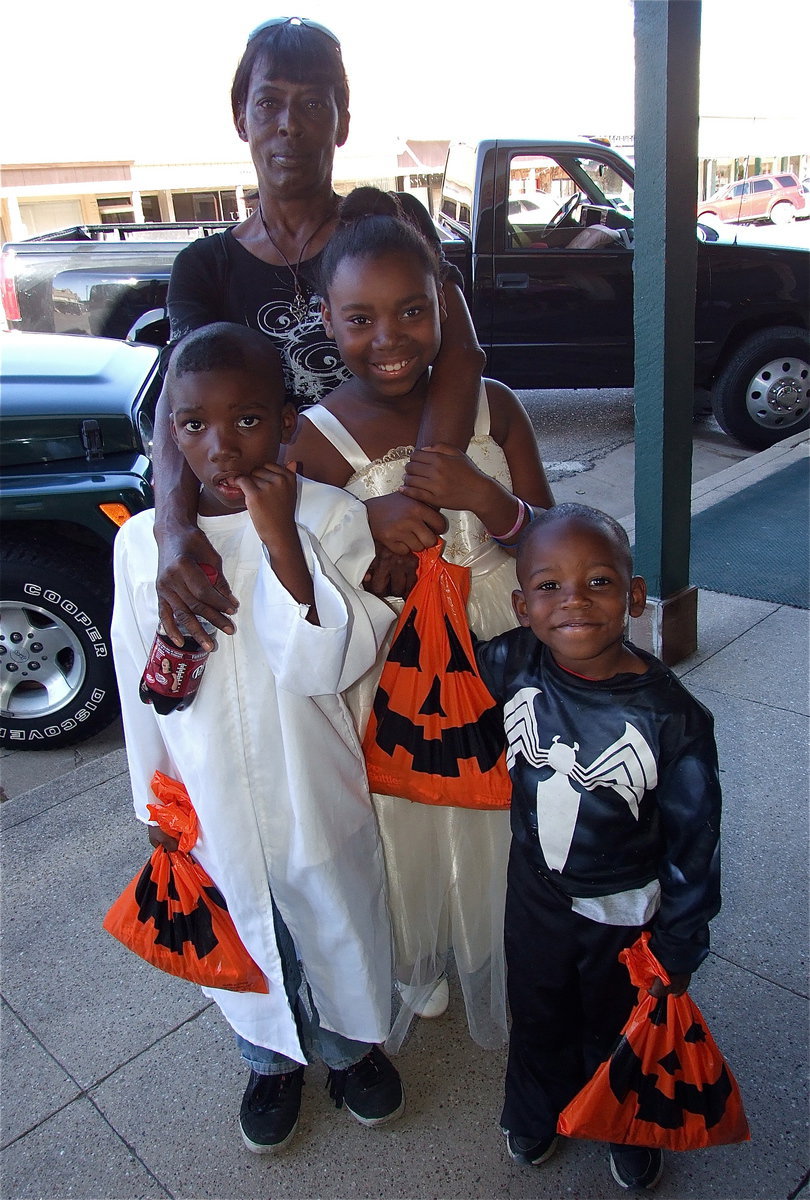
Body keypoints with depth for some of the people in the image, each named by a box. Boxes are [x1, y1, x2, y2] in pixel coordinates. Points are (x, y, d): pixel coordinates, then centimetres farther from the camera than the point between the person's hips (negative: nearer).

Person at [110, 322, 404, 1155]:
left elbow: (325, 668, -25)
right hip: (208, 806, 2)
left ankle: (351, 1047, 55)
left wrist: (282, 541, -33)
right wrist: (156, 804, 6)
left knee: (339, 934, 23)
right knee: (247, 949, 25)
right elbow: (141, 687, -1)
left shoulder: (329, 518, -18)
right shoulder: (141, 541, -11)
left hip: (315, 800, -1)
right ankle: (271, 1062, 55)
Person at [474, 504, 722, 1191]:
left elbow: (693, 844, -16)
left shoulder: (671, 717, -28)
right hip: (535, 891, 3)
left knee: (620, 1029, 25)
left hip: (626, 911, -2)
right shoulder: (512, 666, -22)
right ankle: (537, 1110, 60)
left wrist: (678, 949, -7)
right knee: (538, 1014, 28)